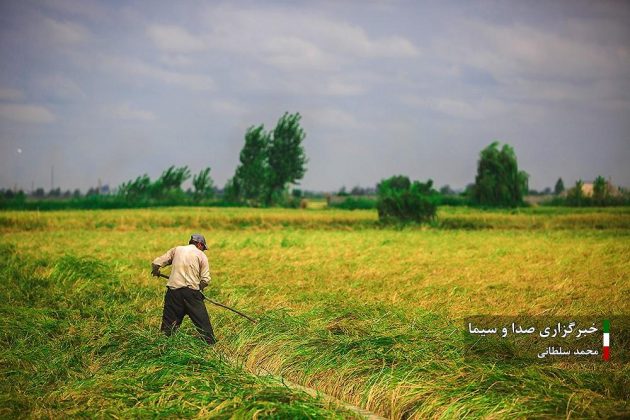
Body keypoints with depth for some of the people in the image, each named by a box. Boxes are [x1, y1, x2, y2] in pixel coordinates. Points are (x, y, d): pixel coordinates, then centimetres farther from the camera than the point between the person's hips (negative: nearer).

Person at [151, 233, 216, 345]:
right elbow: (205, 280, -1)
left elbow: (156, 264, 10)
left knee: (169, 322, 7)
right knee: (203, 322, 4)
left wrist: (155, 272, 31)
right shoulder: (201, 255, 7)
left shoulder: (176, 250, 13)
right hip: (192, 292, -2)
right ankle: (211, 344, 5)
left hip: (174, 291, 2)